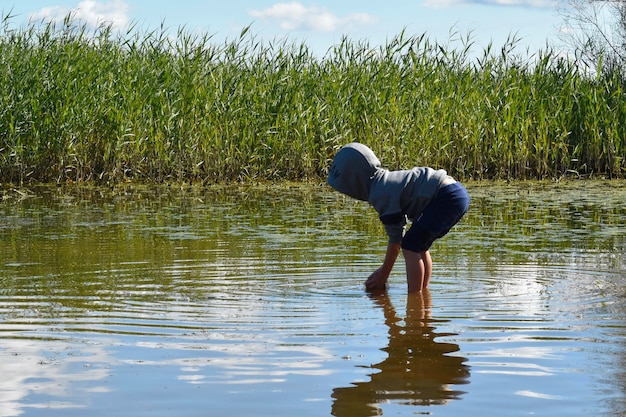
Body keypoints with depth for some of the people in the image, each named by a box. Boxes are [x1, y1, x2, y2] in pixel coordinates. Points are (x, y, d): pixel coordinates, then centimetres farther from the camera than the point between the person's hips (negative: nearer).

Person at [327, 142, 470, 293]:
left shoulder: (381, 194, -12)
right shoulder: (386, 180, 17)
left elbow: (395, 239, -7)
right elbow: (397, 233, 22)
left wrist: (383, 274, 4)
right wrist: (384, 270, 25)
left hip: (446, 198, -10)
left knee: (410, 246, -8)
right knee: (419, 246, 20)